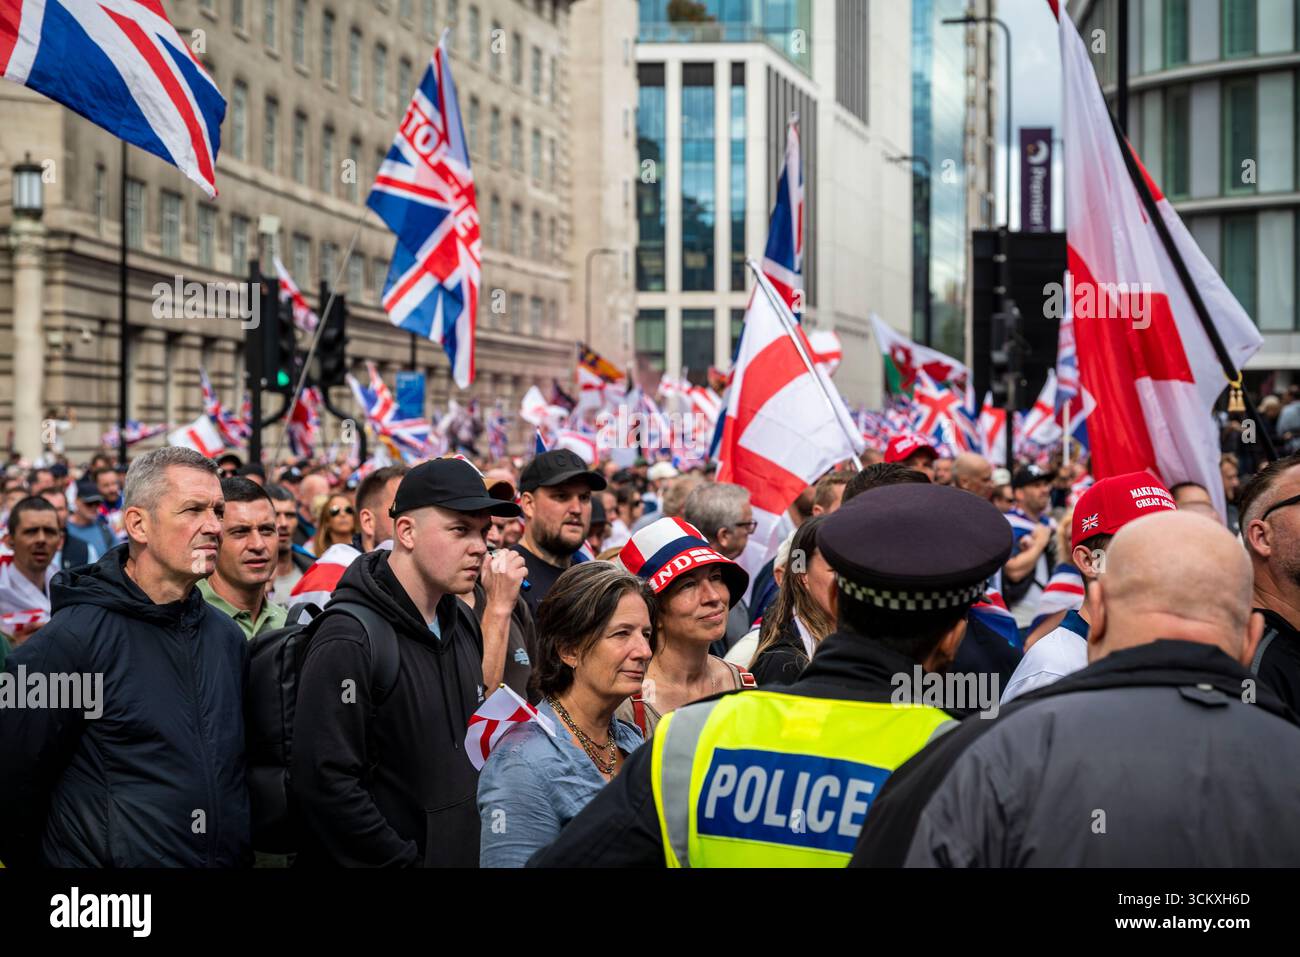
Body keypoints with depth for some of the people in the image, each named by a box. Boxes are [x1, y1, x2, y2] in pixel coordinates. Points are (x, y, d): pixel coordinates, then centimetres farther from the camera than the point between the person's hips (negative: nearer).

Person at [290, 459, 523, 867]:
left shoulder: (463, 624, 7)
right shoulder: (346, 642, -19)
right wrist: (407, 861, -21)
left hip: (467, 851, 7)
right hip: (392, 856, -7)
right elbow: (326, 783, -25)